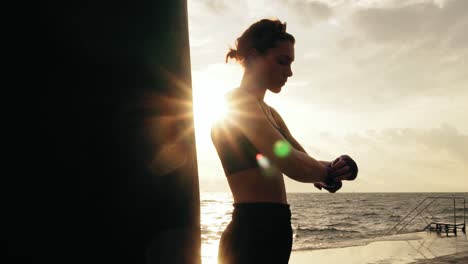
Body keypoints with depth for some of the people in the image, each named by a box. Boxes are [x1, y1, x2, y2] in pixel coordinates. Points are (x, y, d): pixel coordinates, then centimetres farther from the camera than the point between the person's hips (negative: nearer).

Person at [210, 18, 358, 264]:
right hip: (251, 234, -10)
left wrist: (329, 170, -9)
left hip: (273, 229, 10)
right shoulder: (237, 103, -13)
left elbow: (303, 159, 14)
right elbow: (291, 164, -23)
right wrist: (330, 170, -3)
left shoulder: (269, 113, 18)